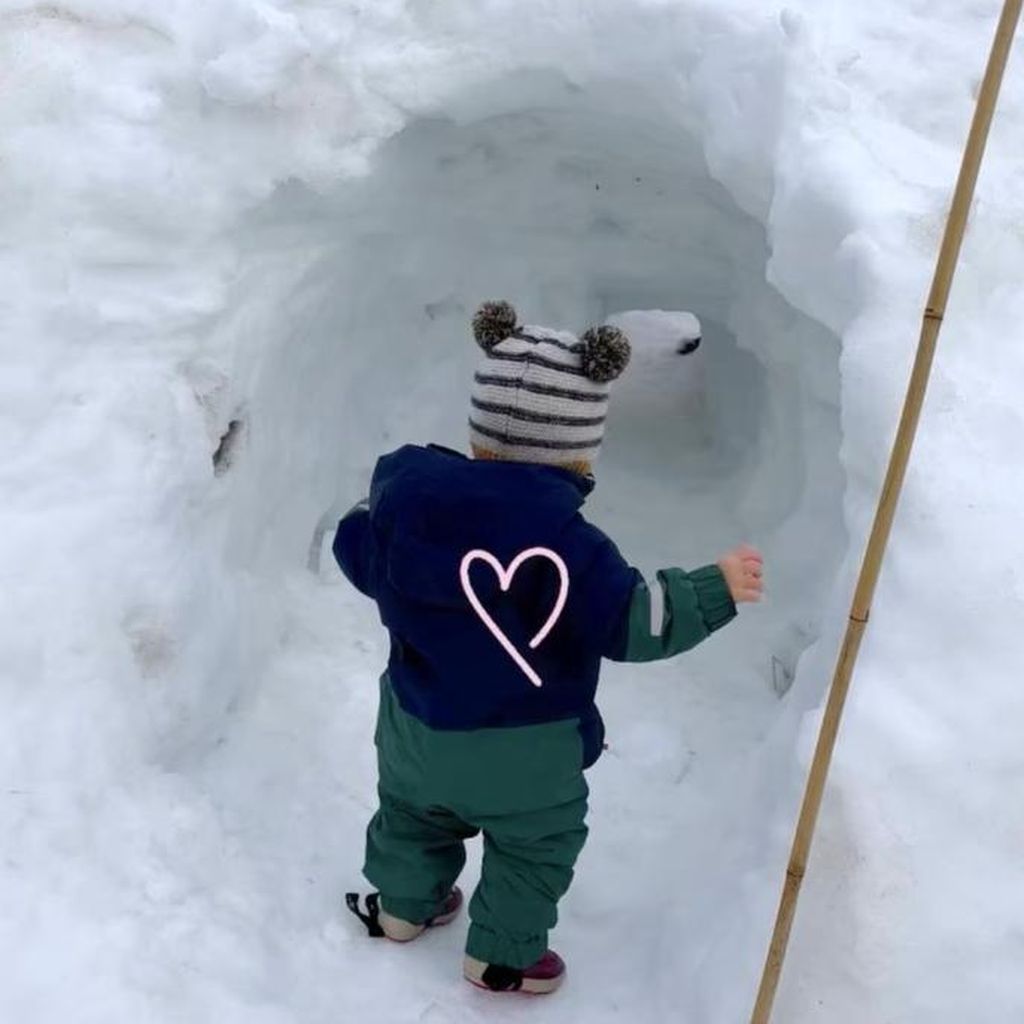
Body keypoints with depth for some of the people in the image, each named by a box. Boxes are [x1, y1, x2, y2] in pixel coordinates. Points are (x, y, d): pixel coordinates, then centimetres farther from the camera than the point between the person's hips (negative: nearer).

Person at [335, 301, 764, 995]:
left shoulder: (408, 489, -15)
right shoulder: (561, 544, -31)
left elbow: (360, 556, 3)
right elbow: (631, 623, -26)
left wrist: (369, 514, 25)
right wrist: (715, 591, -16)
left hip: (417, 723, 5)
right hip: (522, 748, -5)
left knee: (413, 816, 32)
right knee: (536, 848, 21)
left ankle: (403, 906, 53)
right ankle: (500, 956, 36)